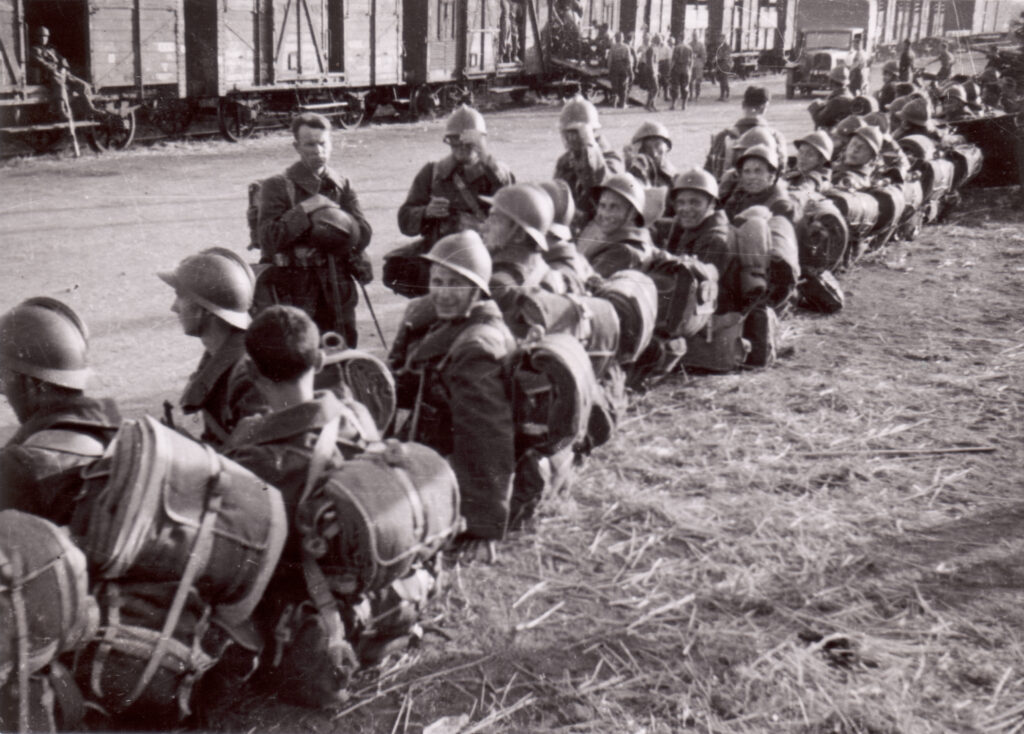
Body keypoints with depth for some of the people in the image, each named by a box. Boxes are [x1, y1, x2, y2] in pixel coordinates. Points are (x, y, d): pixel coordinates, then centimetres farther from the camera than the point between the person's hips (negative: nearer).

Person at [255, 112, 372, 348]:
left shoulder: (342, 185, 12)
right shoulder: (277, 186, 0)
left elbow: (363, 235, 0)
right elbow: (268, 239, -12)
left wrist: (331, 211, -14)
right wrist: (304, 211, -17)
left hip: (337, 288, 4)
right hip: (293, 290, -4)